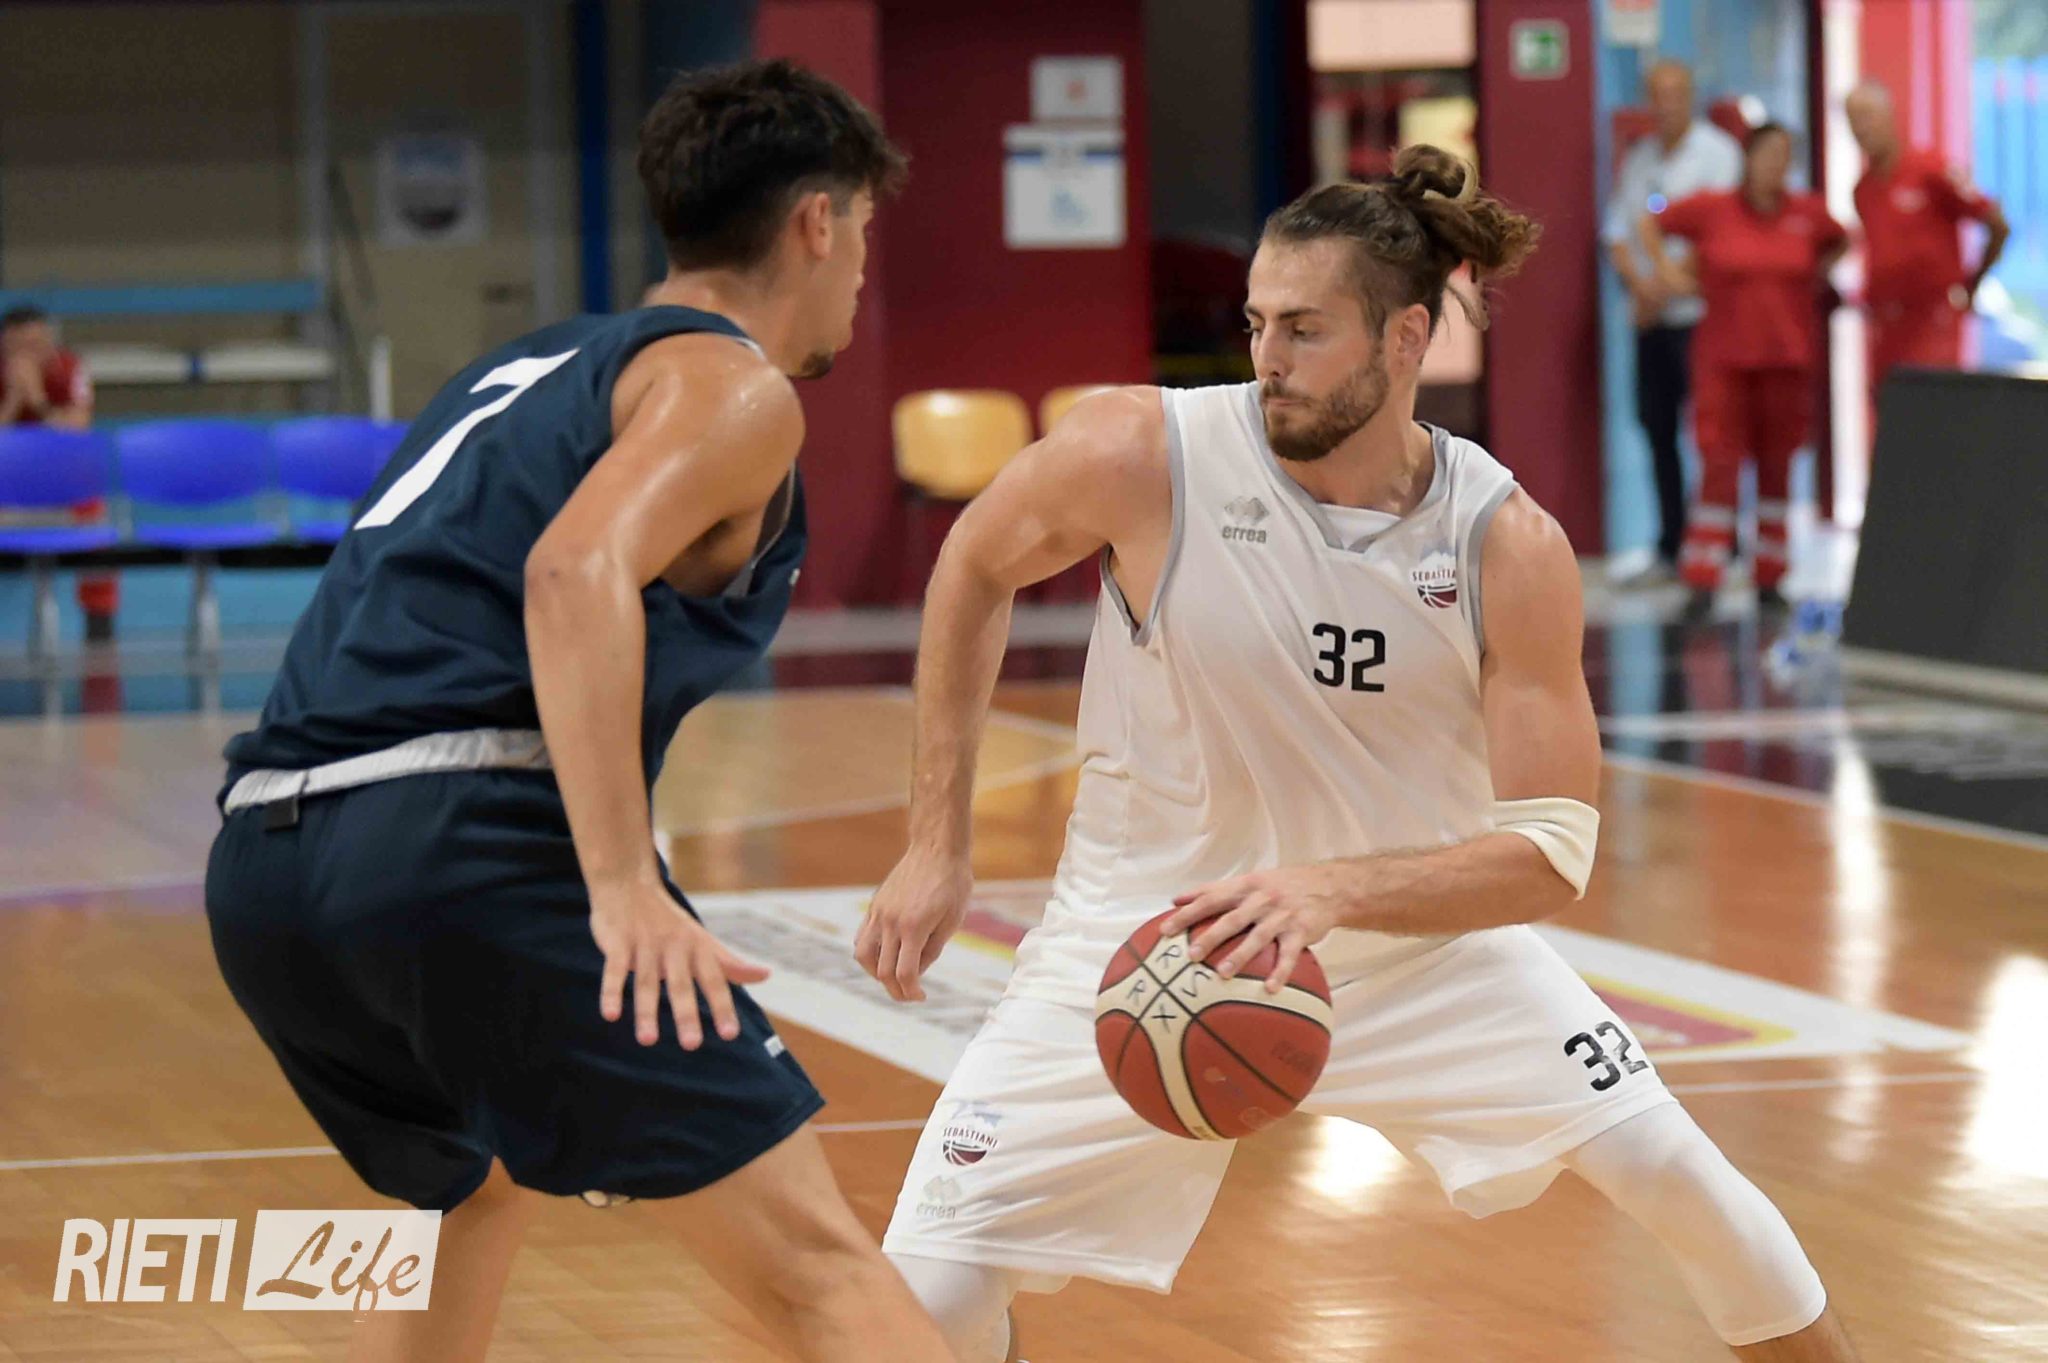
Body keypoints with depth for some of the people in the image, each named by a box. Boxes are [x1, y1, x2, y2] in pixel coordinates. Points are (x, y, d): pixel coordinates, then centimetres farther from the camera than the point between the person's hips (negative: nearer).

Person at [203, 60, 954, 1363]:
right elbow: (578, 573, -15)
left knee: (475, 1187, 35)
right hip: (462, 844, -8)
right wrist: (627, 889, -22)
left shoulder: (527, 367, 30)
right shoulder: (733, 385, 5)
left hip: (264, 864, 8)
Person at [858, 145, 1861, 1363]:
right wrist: (937, 846, -2)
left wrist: (1332, 889, -38)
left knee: (1666, 1162, -2)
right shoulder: (1142, 455, -21)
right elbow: (975, 568, 0)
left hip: (1419, 933, 1)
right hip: (1155, 930, -1)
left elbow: (1550, 854, -21)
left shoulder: (1510, 545, -19)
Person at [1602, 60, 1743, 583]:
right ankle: (1670, 546, 12)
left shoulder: (1717, 152, -3)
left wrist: (1666, 287, -13)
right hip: (1650, 317, 6)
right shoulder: (1639, 158, 16)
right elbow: (1617, 230, 13)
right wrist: (1640, 283, -5)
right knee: (1657, 426, 6)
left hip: (1699, 311, -6)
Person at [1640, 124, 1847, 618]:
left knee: (1777, 466, 7)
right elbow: (1651, 223, 12)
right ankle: (1703, 583, -9)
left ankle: (1769, 578, 15)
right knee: (1719, 464, -9)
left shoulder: (1809, 213, 3)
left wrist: (1818, 277, 10)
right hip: (1724, 358, -2)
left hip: (1787, 359, 2)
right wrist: (1667, 269, 2)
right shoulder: (1711, 210, -2)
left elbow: (1840, 242, 23)